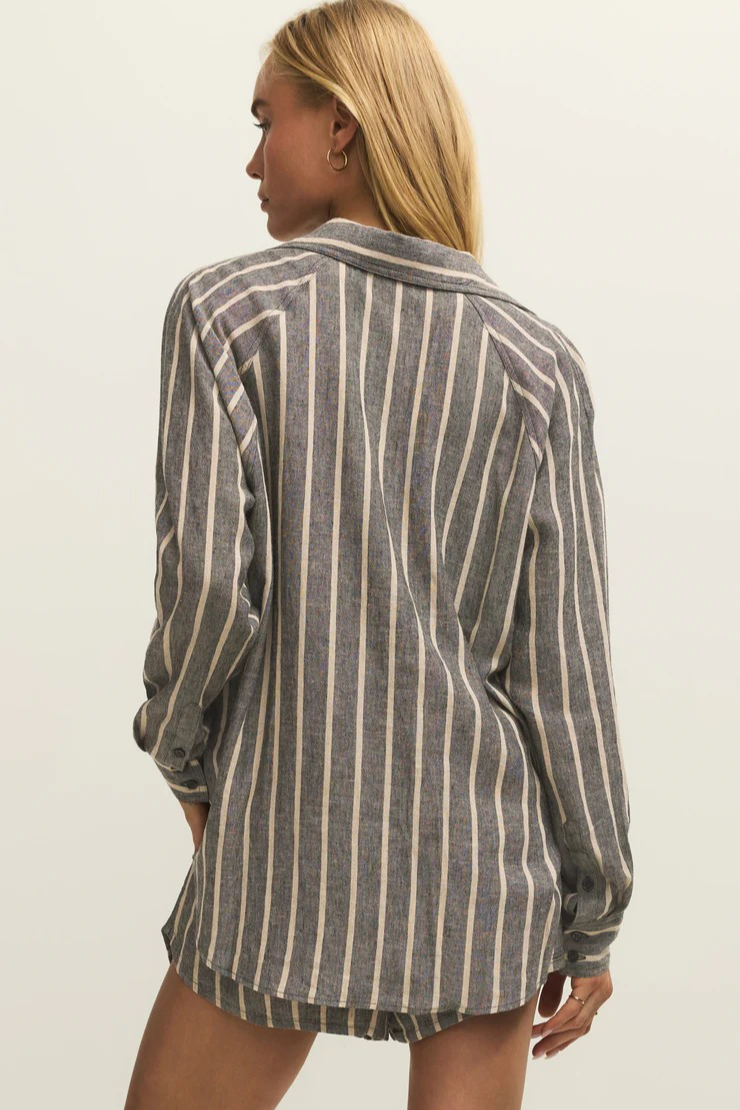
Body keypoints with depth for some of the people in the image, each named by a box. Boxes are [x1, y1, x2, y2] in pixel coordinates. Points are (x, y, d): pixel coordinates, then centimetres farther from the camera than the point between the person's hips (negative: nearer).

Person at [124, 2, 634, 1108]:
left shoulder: (227, 310, -6)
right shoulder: (538, 363, -1)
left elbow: (207, 582, -13)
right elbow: (562, 657, -2)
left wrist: (183, 755, 7)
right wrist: (592, 918, 6)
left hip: (283, 861, -1)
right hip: (487, 868, 2)